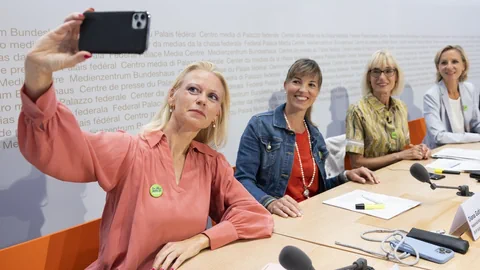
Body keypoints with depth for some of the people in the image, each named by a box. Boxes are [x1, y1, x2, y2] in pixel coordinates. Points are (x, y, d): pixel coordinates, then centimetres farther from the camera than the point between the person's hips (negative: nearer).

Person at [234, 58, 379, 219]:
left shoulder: (315, 135, 13)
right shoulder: (259, 125, -6)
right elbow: (243, 180, -13)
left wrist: (346, 176, 5)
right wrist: (270, 202, -30)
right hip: (277, 218, -5)